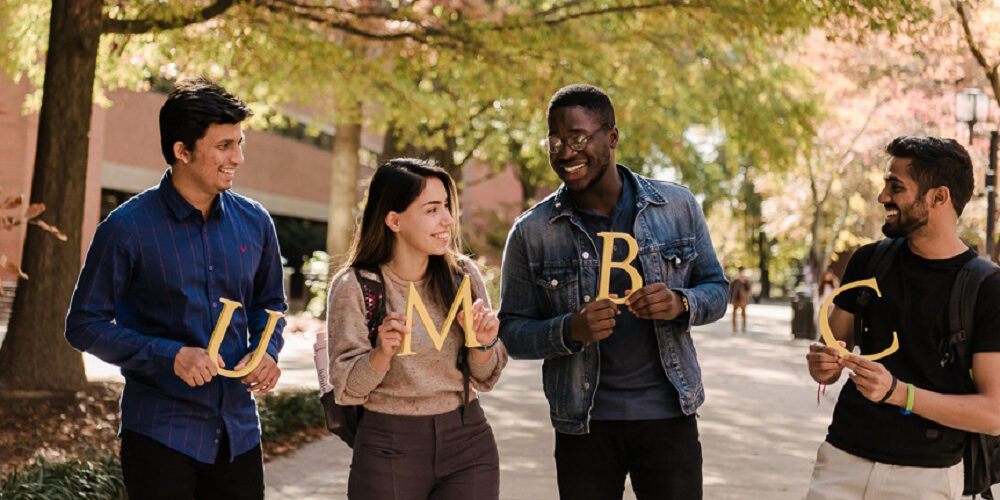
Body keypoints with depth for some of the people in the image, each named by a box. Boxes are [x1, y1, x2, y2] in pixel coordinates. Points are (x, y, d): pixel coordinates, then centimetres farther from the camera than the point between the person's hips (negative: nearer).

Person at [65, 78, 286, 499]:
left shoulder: (254, 223, 5)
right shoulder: (127, 228, -9)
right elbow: (84, 325, -7)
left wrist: (267, 352, -2)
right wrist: (170, 356, -18)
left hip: (238, 430, 5)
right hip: (160, 433, -4)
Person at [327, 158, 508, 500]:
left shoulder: (464, 275, 2)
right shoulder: (353, 287, -7)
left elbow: (484, 380, 8)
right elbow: (346, 391, -7)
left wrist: (482, 345, -12)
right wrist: (382, 353, -23)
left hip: (467, 441, 2)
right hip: (389, 450, -2)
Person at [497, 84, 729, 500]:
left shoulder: (677, 206, 2)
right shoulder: (531, 232, -2)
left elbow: (716, 289, 10)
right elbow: (512, 332, 1)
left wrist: (680, 305, -13)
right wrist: (569, 331, -19)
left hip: (668, 417, 1)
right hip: (584, 423, 0)